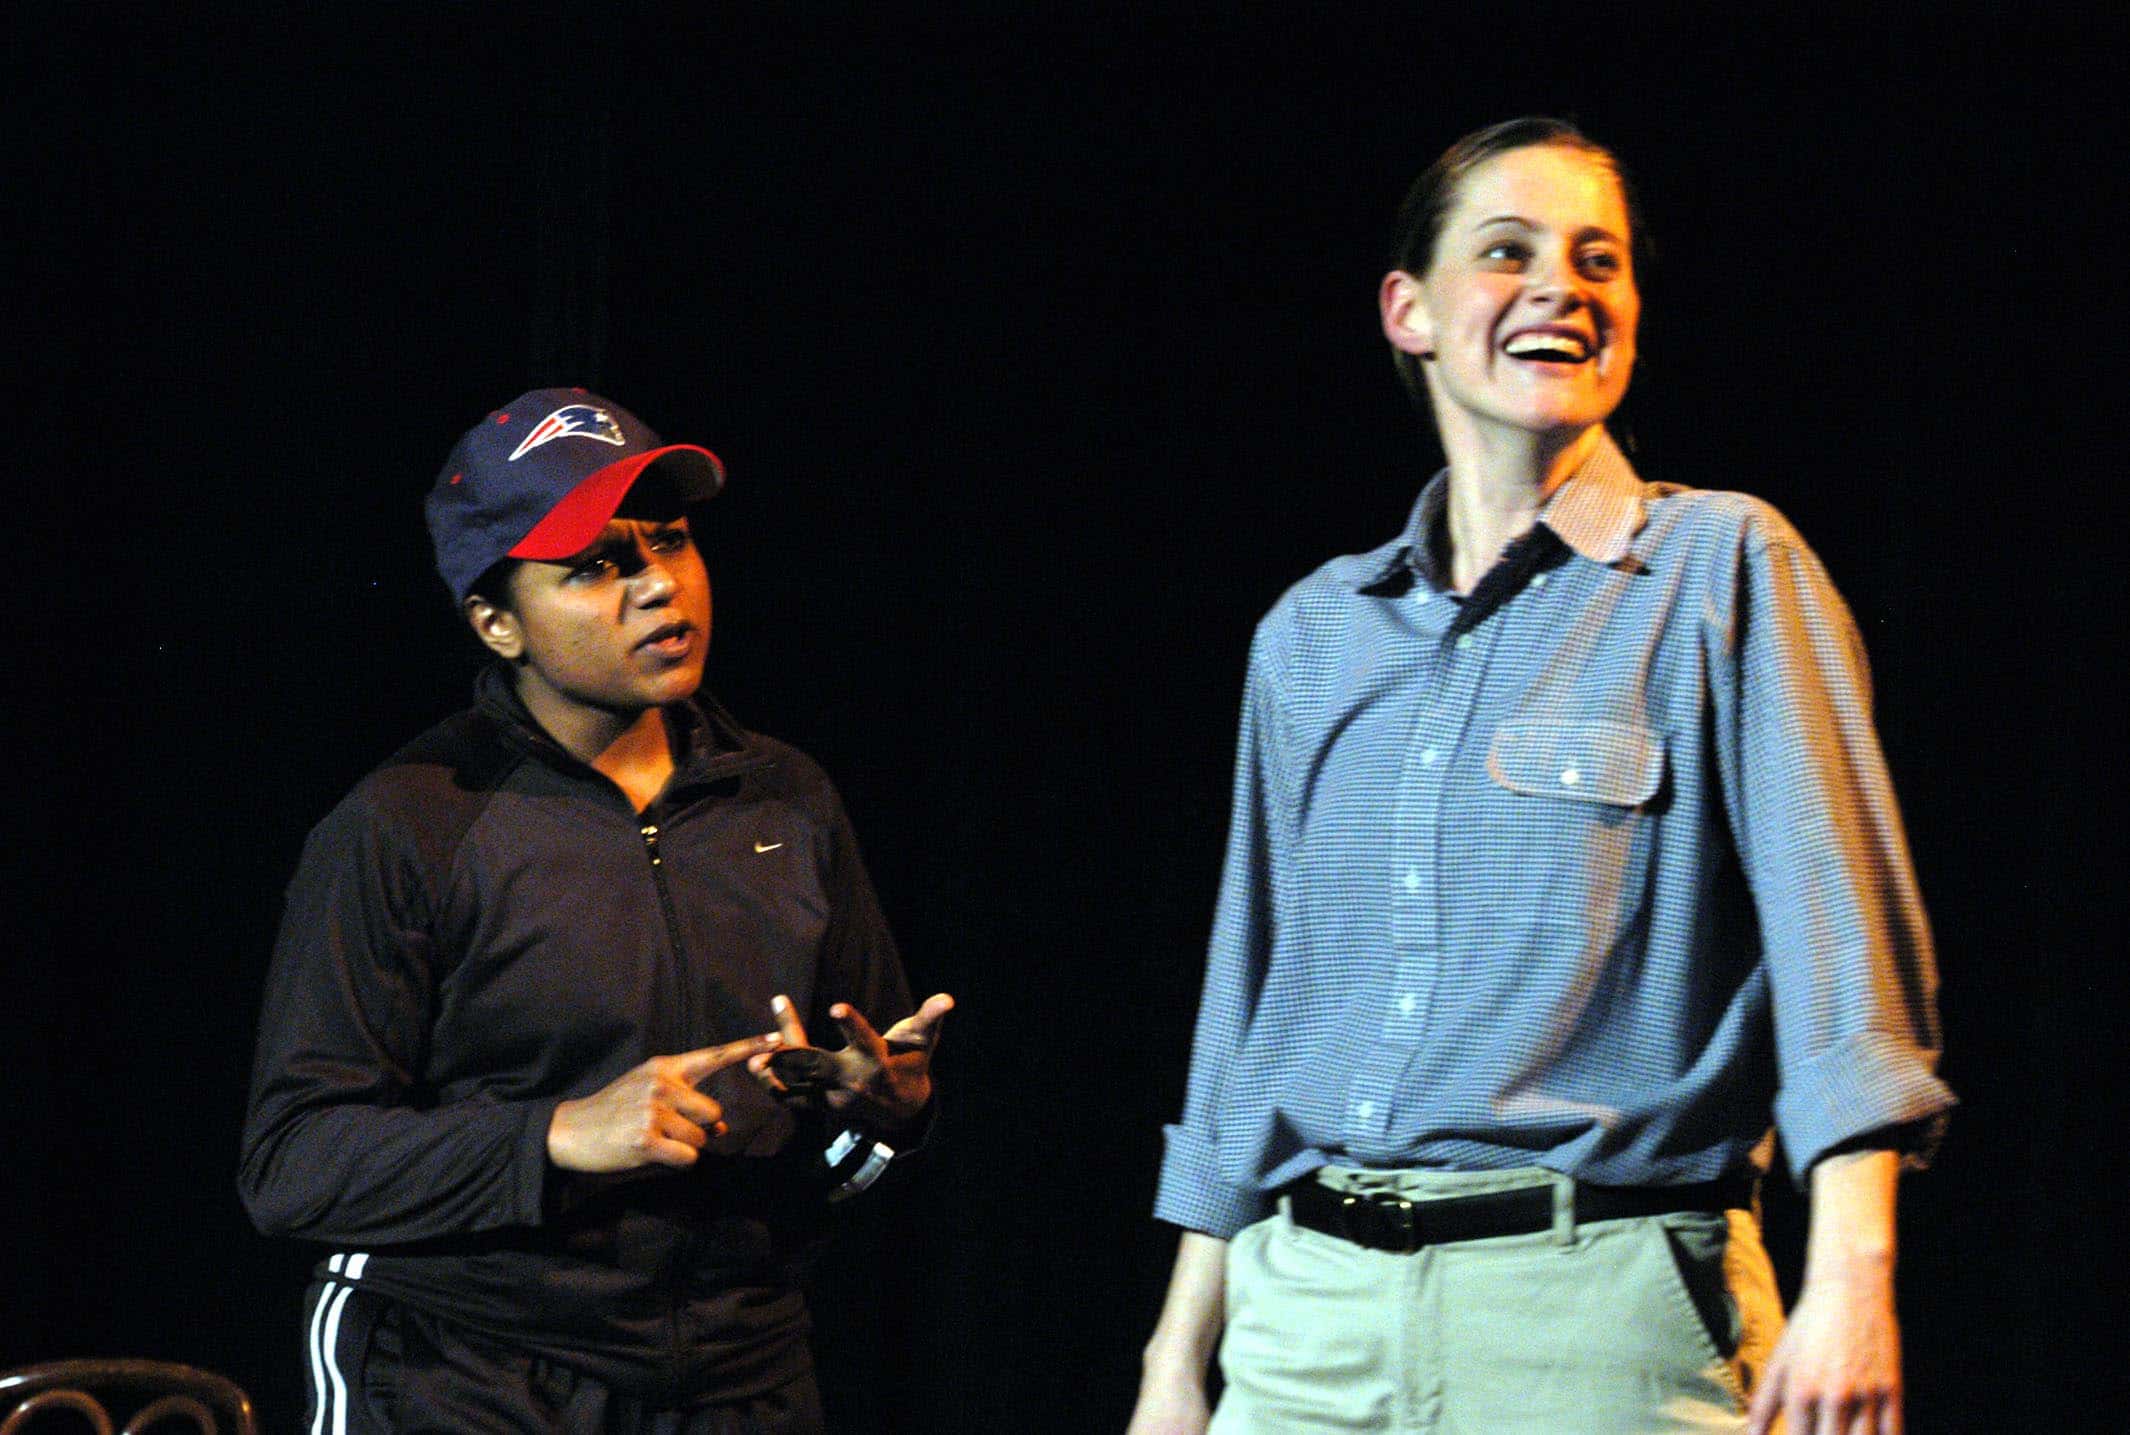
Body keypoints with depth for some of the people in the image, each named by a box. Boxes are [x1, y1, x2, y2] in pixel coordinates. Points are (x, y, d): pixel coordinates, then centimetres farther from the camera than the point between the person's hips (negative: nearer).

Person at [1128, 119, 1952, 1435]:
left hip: (1602, 1314, -4)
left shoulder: (1724, 572, 0)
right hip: (1312, 1310, 4)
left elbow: (1835, 917, -11)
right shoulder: (1313, 634, 14)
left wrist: (1853, 1275, -24)